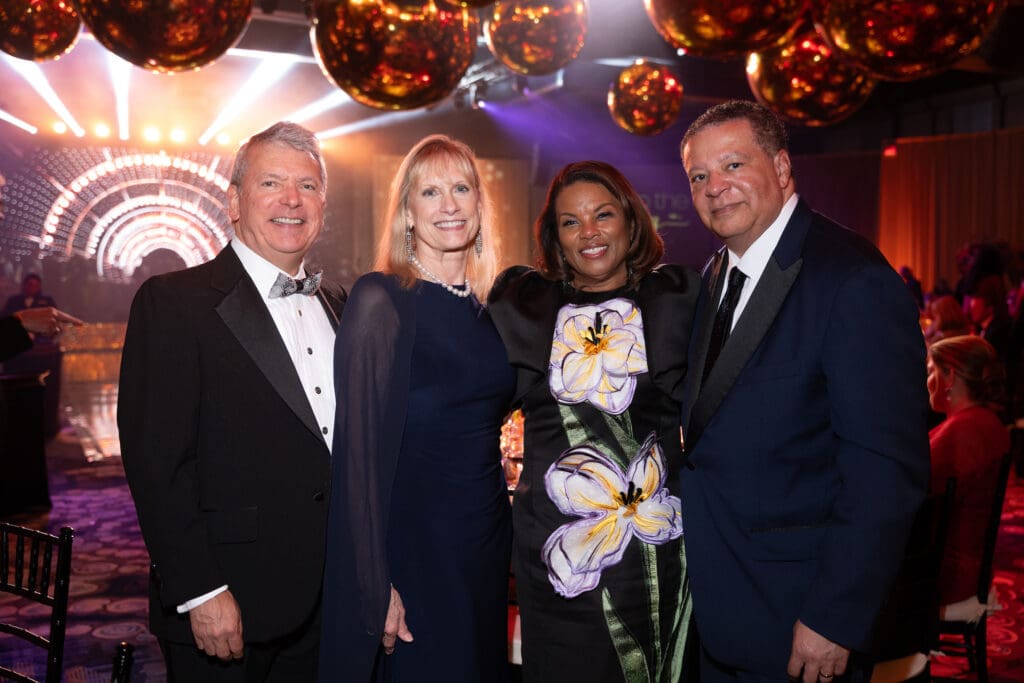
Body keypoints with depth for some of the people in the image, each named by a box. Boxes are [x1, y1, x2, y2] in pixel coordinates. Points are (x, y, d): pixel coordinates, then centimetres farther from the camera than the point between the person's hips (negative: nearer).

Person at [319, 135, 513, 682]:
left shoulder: (490, 304, 6)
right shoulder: (380, 299, -13)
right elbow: (359, 449, -16)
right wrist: (375, 587, -17)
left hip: (487, 542, 7)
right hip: (412, 548, -6)